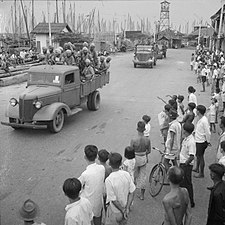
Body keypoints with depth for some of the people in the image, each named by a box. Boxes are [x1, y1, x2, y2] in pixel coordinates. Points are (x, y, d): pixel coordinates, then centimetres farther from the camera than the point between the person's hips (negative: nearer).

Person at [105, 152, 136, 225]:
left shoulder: (109, 180, -28)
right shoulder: (127, 174, -14)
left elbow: (113, 200, -23)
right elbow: (131, 193, -10)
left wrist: (123, 211, -11)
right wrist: (127, 209, -8)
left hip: (115, 211, -4)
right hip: (125, 207, 4)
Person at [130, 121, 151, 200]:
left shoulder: (133, 140, -23)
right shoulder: (147, 140, -14)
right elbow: (149, 151, -1)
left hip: (135, 158, -3)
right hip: (144, 158, 3)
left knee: (135, 175, 22)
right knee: (143, 176, 15)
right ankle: (142, 194, 25)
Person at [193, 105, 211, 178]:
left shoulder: (204, 121, -25)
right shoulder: (200, 119, 3)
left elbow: (208, 132, -21)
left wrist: (208, 141, -14)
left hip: (201, 142, -9)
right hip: (198, 140, 9)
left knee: (200, 157, 3)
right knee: (198, 155, 24)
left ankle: (201, 173, 17)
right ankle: (197, 168, 43)